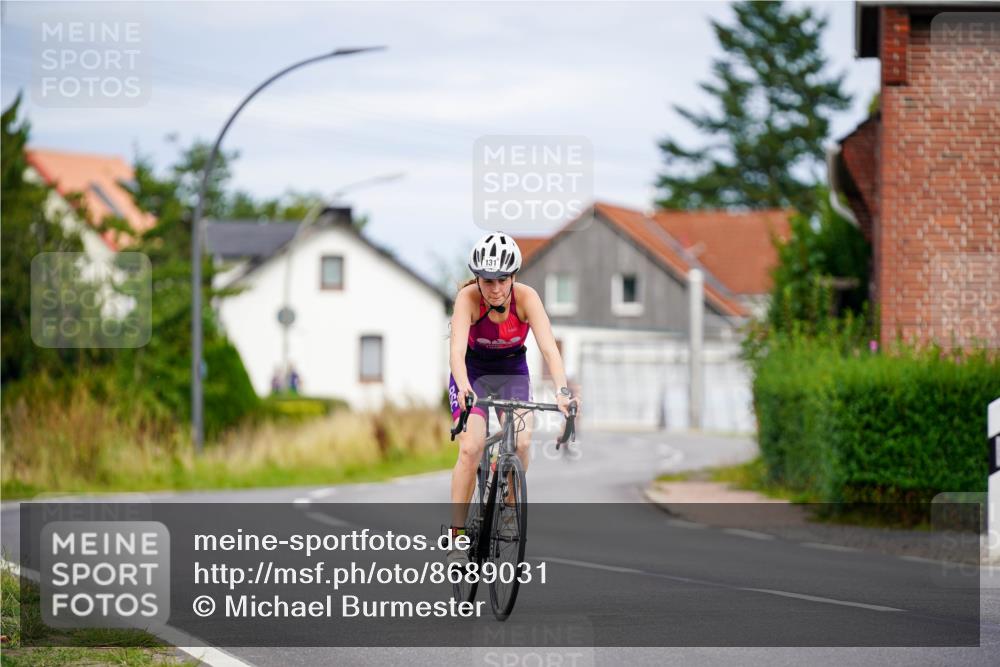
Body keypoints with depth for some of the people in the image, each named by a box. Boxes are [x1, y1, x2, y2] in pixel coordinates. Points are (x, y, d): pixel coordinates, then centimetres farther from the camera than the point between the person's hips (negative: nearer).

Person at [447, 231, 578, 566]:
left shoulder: (526, 297, -25)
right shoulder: (468, 298, -28)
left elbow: (549, 347, -34)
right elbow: (457, 349, -39)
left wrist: (562, 390, -49)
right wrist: (463, 388, -58)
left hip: (512, 372, 2)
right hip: (473, 372, -2)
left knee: (521, 442, -20)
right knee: (471, 447, -21)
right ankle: (456, 538, -16)